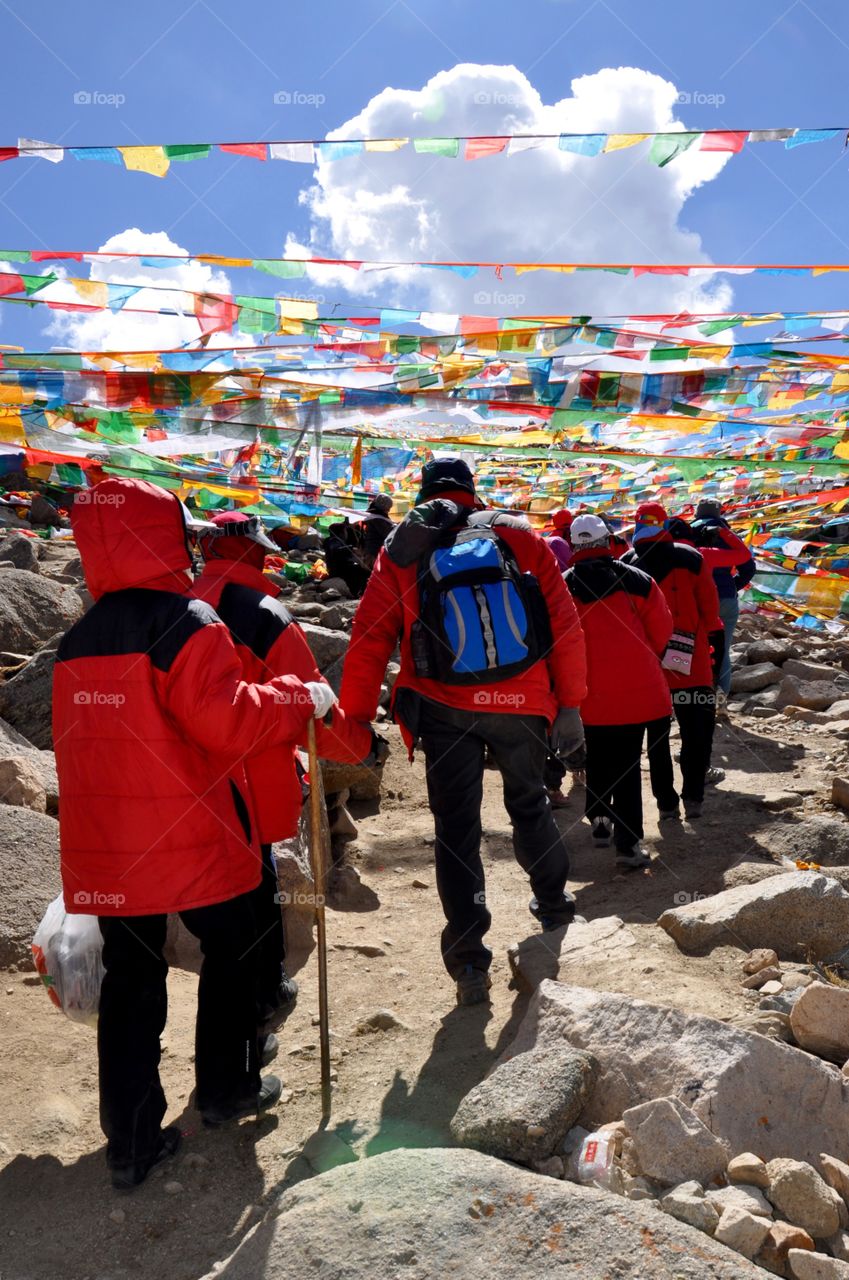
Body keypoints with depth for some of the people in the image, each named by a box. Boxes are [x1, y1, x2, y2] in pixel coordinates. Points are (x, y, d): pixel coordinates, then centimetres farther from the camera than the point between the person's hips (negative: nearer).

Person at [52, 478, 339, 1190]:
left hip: (105, 847, 6)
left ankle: (133, 1141, 20)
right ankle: (227, 1087, 31)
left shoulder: (79, 639, 8)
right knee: (231, 951, 17)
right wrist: (302, 700, -9)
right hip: (191, 838, -6)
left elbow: (86, 740, 15)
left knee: (131, 978, 13)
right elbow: (228, 721, -22)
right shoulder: (186, 622, -15)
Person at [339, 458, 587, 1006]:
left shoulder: (401, 550, 2)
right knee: (530, 804, 24)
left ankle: (469, 964, 9)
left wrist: (356, 721, 2)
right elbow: (565, 624, 0)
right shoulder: (520, 536, 3)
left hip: (444, 709, -1)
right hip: (522, 704, 2)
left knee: (457, 828, 8)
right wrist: (570, 705, 6)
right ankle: (554, 907, 41)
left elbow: (369, 641, -2)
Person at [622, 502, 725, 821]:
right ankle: (693, 797, 9)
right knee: (696, 730, 12)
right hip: (691, 663, -1)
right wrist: (717, 648, 9)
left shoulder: (625, 565, -1)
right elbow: (710, 609, -1)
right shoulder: (690, 559, -3)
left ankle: (666, 802, 12)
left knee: (656, 733, 11)